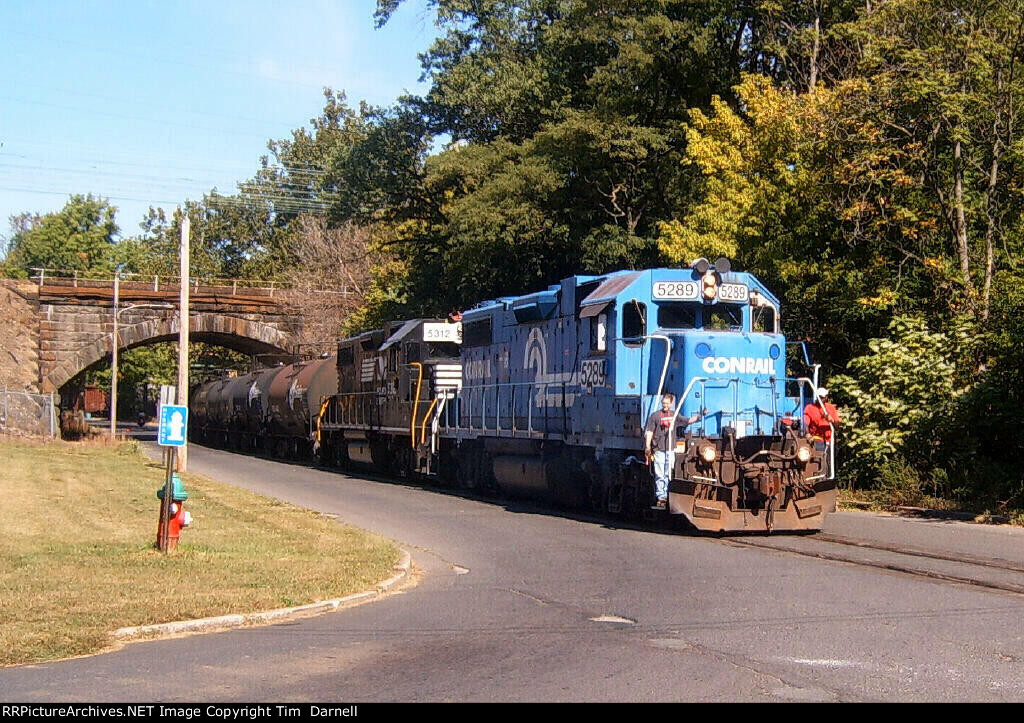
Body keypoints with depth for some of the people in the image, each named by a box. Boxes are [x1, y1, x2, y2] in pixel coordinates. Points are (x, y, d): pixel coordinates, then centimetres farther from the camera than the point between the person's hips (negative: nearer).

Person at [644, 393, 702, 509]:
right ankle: (660, 496, -2)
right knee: (659, 475, -5)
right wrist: (647, 447, -8)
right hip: (659, 450, -4)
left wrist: (699, 415, 16)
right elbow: (649, 432, -1)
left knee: (668, 475, 6)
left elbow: (687, 421, 25)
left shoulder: (674, 415, 12)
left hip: (670, 449, 4)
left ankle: (665, 496, 12)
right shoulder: (655, 416, 0)